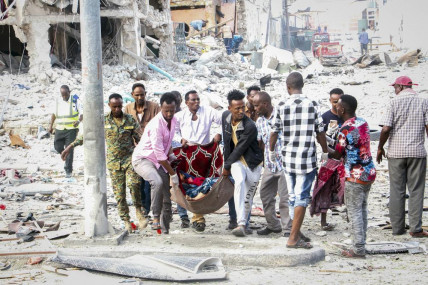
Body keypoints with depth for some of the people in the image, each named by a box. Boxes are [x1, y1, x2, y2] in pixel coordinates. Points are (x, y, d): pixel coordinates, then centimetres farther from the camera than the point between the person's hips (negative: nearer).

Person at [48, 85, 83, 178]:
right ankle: (66, 156, 36)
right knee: (58, 147, 3)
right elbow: (54, 113, 20)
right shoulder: (58, 101, 5)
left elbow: (82, 113, -10)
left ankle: (68, 170, 0)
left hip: (71, 129, -4)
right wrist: (51, 125, 16)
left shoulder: (75, 100, -6)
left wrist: (79, 121, -29)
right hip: (59, 129, 4)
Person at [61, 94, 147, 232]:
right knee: (119, 193, 1)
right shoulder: (103, 121, 3)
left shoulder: (130, 120, 2)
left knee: (133, 183, -25)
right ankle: (126, 221, 11)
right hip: (114, 162, 1)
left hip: (129, 158, -1)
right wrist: (71, 146, 2)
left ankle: (138, 210, -5)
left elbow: (141, 139, 5)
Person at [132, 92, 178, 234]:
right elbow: (160, 155, -25)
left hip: (159, 161, 8)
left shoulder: (173, 120, 1)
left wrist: (171, 155, 7)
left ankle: (166, 230, 14)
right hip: (142, 159, -8)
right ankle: (156, 218, -29)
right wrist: (173, 173, -20)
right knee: (157, 182, -38)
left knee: (167, 198, 4)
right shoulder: (156, 125, -26)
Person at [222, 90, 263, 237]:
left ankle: (243, 224, 25)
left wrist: (226, 166, -8)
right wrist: (226, 160, 14)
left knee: (247, 198, 1)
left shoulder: (250, 127, -23)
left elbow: (239, 149, -17)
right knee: (239, 182, -27)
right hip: (236, 160, 2)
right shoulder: (225, 116, -3)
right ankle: (241, 224, -35)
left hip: (253, 163, -2)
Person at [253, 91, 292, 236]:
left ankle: (288, 228, 5)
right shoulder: (260, 121, 10)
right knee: (265, 196, 11)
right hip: (269, 164, 7)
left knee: (284, 197, -5)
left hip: (283, 163, -7)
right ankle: (273, 225, 26)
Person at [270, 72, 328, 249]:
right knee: (302, 197, -1)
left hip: (288, 158, 3)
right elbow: (320, 133, -1)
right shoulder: (312, 106, -5)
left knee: (293, 196, 15)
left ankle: (296, 233, 25)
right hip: (307, 158, -3)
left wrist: (271, 151, 20)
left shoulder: (282, 107, -2)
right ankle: (293, 238, -4)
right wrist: (325, 152, 14)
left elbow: (274, 132, 3)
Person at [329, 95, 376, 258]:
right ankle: (361, 243, 22)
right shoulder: (363, 123, 7)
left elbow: (337, 155, -11)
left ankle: (358, 249, 3)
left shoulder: (346, 129, -18)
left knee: (354, 211, 0)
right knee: (362, 209, 15)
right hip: (369, 172, 8)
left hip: (355, 175, -8)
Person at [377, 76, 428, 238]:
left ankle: (397, 227, 10)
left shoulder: (394, 102, -3)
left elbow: (386, 129, -9)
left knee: (396, 190, 7)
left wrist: (380, 148, 4)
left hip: (396, 152, 0)